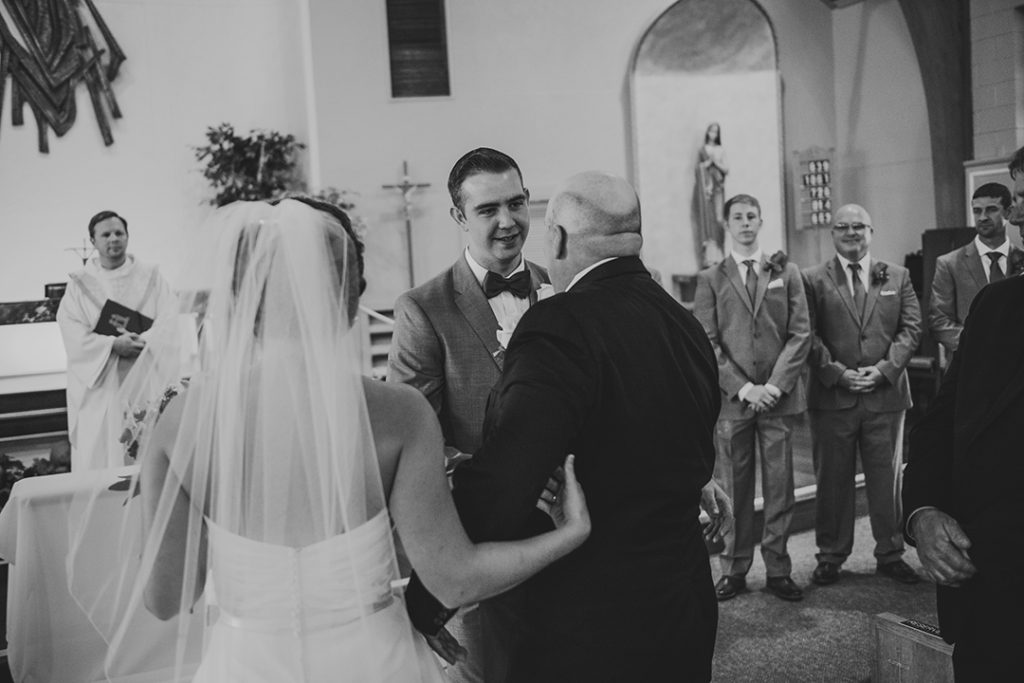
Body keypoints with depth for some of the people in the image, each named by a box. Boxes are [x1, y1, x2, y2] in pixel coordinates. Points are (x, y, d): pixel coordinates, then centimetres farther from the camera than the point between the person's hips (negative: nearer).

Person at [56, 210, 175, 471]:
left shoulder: (151, 277, 7)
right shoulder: (80, 283, 6)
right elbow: (72, 332, -6)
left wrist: (142, 341, -20)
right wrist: (113, 345, -20)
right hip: (97, 384, 0)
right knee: (97, 456, -1)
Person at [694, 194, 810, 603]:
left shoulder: (786, 274, 10)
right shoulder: (711, 280, 6)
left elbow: (801, 334, 3)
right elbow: (707, 343, -1)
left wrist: (774, 385, -9)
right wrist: (743, 388, -10)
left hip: (779, 397, 1)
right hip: (732, 399, -1)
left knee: (780, 488, 5)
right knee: (732, 488, 3)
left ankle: (778, 570, 15)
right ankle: (734, 570, 13)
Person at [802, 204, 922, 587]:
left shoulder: (897, 277, 11)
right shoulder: (813, 280, 3)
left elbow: (911, 328, 4)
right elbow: (809, 336, -3)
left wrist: (885, 369, -10)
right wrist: (838, 373, -13)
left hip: (886, 394, 2)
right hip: (832, 396, -2)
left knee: (887, 479, 8)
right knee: (832, 480, 6)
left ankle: (890, 555, 23)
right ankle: (831, 557, 18)